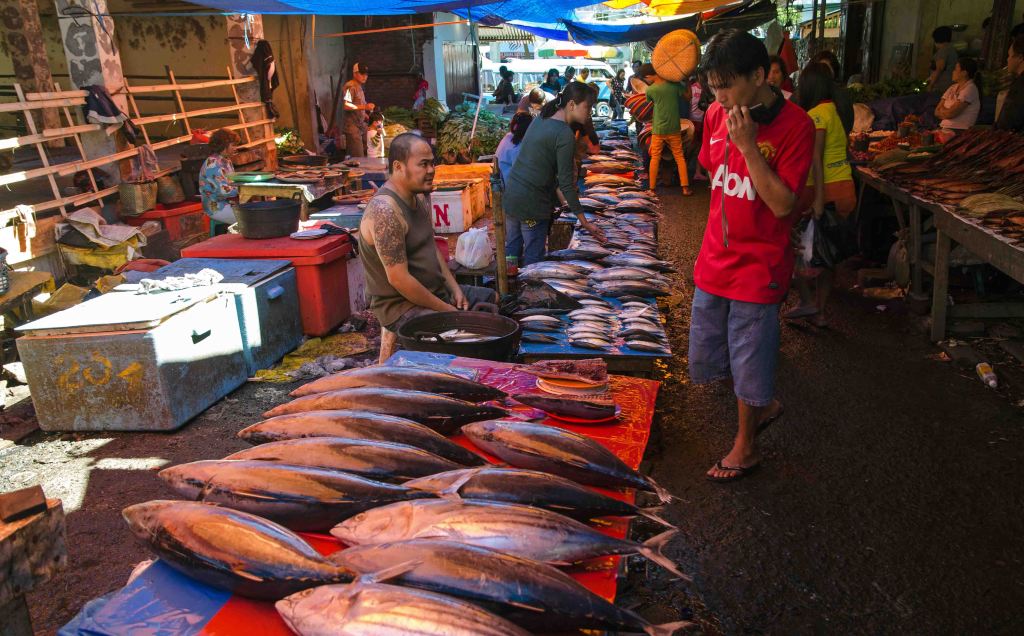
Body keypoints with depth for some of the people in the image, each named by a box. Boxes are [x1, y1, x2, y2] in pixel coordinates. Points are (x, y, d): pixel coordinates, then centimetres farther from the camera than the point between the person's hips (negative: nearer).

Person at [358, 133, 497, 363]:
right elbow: (399, 279, -26)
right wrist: (445, 309, -18)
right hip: (402, 305, -10)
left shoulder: (420, 197, 6)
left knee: (491, 298, 22)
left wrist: (455, 289, 4)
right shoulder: (385, 210, -25)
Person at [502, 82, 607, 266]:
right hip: (532, 203, -9)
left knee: (512, 249, 17)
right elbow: (566, 182, -17)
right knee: (533, 258, 2)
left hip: (510, 194, 9)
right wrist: (584, 222, -12)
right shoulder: (565, 135, -17)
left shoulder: (540, 119, 9)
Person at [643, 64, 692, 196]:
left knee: (655, 158, 9)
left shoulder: (650, 90, -10)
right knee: (679, 157, 9)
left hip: (658, 130, -2)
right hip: (674, 129, 2)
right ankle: (685, 188, 6)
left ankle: (652, 188, 11)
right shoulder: (674, 85, -5)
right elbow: (688, 97, 7)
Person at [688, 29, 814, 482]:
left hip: (759, 267, -6)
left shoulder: (795, 126, -17)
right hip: (715, 259, 6)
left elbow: (782, 204, -21)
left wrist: (748, 146, -27)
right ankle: (763, 405, 41)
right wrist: (721, 234, 11)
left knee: (749, 360, 7)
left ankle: (745, 447, 29)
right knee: (706, 358, 16)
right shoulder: (716, 115, 0)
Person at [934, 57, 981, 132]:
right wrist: (945, 111, -7)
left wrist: (942, 110, 6)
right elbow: (937, 112, 11)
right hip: (944, 127, 7)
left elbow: (950, 113, -13)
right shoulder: (953, 88, 16)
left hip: (959, 130, -7)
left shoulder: (970, 88, -7)